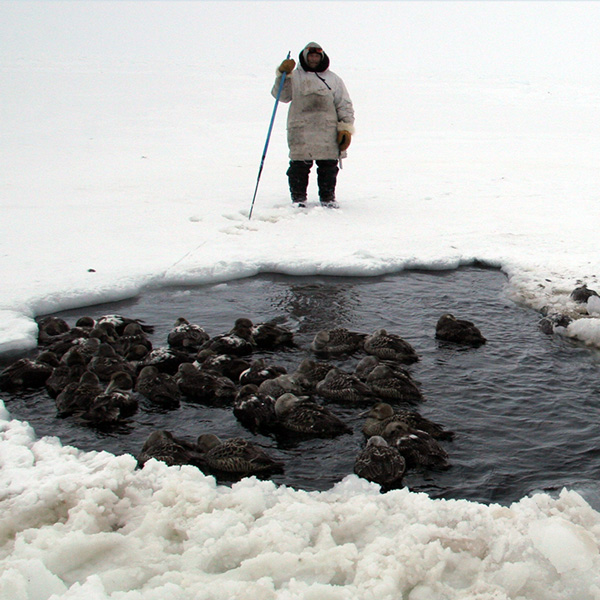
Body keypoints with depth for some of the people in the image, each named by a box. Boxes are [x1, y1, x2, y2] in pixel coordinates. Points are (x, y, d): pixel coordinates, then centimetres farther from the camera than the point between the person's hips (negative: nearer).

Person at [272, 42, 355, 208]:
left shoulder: (333, 79, 16)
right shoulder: (295, 76, 13)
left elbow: (345, 105, 13)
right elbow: (281, 95, 3)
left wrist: (346, 128, 4)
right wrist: (283, 75, -8)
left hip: (328, 131, 1)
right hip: (300, 130, -1)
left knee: (328, 166, 3)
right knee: (299, 165, -2)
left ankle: (328, 197, 17)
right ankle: (298, 197, 11)